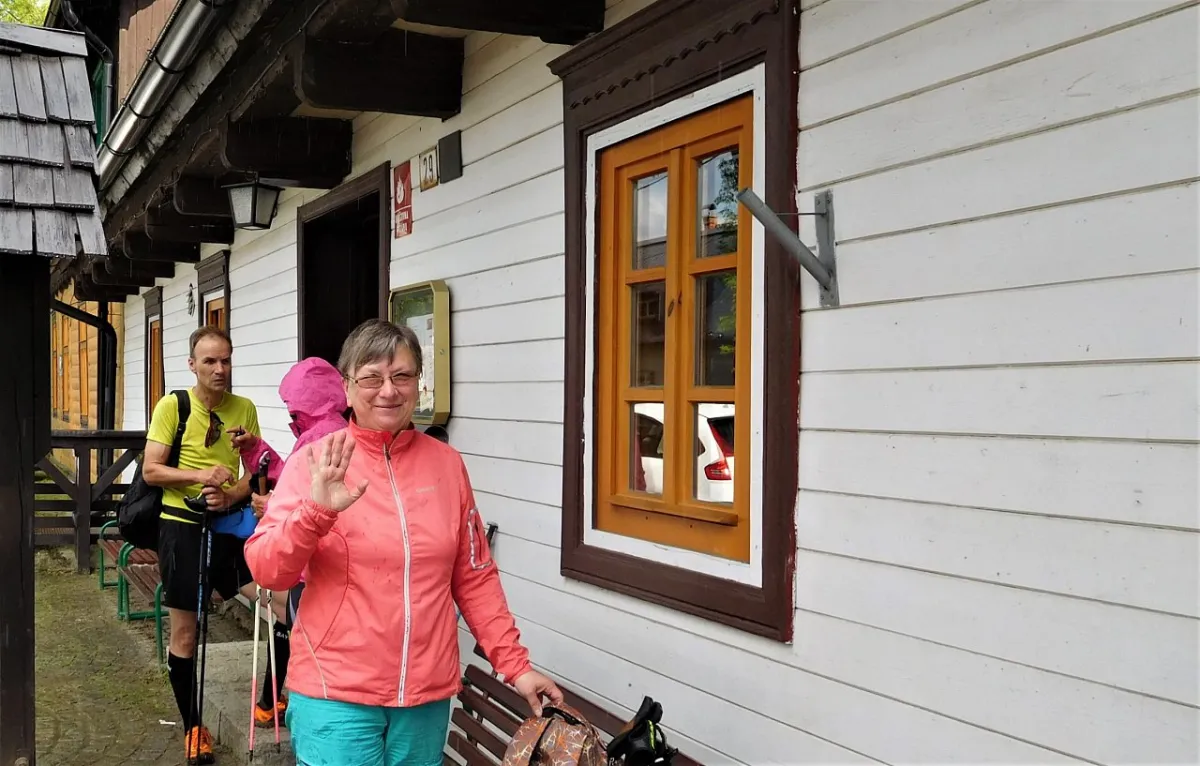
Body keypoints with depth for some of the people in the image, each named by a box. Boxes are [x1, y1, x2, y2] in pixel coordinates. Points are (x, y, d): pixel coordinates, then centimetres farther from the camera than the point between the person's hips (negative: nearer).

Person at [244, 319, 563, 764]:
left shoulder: (447, 464, 3)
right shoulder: (316, 462, -5)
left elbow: (475, 578, 7)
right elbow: (267, 571, -10)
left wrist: (515, 665, 3)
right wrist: (316, 512, -26)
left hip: (428, 694, 3)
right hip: (336, 694, -3)